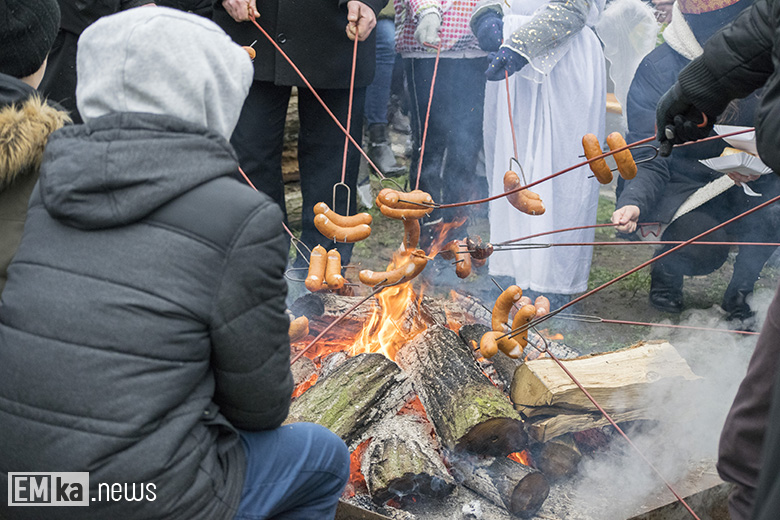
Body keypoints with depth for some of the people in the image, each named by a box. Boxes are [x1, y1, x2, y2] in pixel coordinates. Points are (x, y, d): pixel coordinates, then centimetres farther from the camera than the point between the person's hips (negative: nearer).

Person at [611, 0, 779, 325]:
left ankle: (739, 293, -1)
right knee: (703, 249, -31)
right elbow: (649, 160, -19)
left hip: (741, 184, 4)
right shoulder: (658, 68, -16)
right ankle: (665, 270, 8)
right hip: (682, 185, -4)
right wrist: (633, 202, -38)